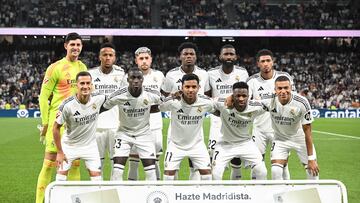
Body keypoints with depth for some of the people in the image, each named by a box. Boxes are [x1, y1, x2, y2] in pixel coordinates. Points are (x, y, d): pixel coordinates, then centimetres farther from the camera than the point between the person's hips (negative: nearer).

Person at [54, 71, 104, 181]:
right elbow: (56, 128, -14)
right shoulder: (67, 105, -24)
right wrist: (59, 152, -13)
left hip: (90, 144, 2)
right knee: (62, 173, -1)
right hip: (69, 145, -2)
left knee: (96, 175, -2)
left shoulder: (98, 99, -16)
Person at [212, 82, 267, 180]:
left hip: (245, 142, 2)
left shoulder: (255, 108, -20)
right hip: (225, 143, -2)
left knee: (262, 172, -5)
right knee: (215, 174, -14)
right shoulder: (223, 105, -27)